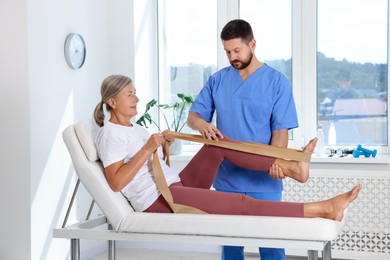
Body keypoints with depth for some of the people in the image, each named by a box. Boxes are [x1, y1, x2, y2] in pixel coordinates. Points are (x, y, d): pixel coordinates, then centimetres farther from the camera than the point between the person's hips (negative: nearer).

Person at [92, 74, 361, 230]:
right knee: (241, 203, -20)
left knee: (217, 142, -2)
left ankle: (291, 166, -8)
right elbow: (116, 182, -19)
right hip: (159, 201, -10)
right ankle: (322, 209, -24)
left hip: (176, 186, 10)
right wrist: (148, 148, -21)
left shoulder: (135, 129, 20)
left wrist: (163, 148, 8)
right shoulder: (110, 134, -8)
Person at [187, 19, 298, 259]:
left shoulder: (277, 82, -1)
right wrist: (201, 123, -17)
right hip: (226, 179, 3)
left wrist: (275, 163, -24)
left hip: (263, 181, -3)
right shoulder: (217, 80, 8)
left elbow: (280, 130, -5)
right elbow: (193, 116, 9)